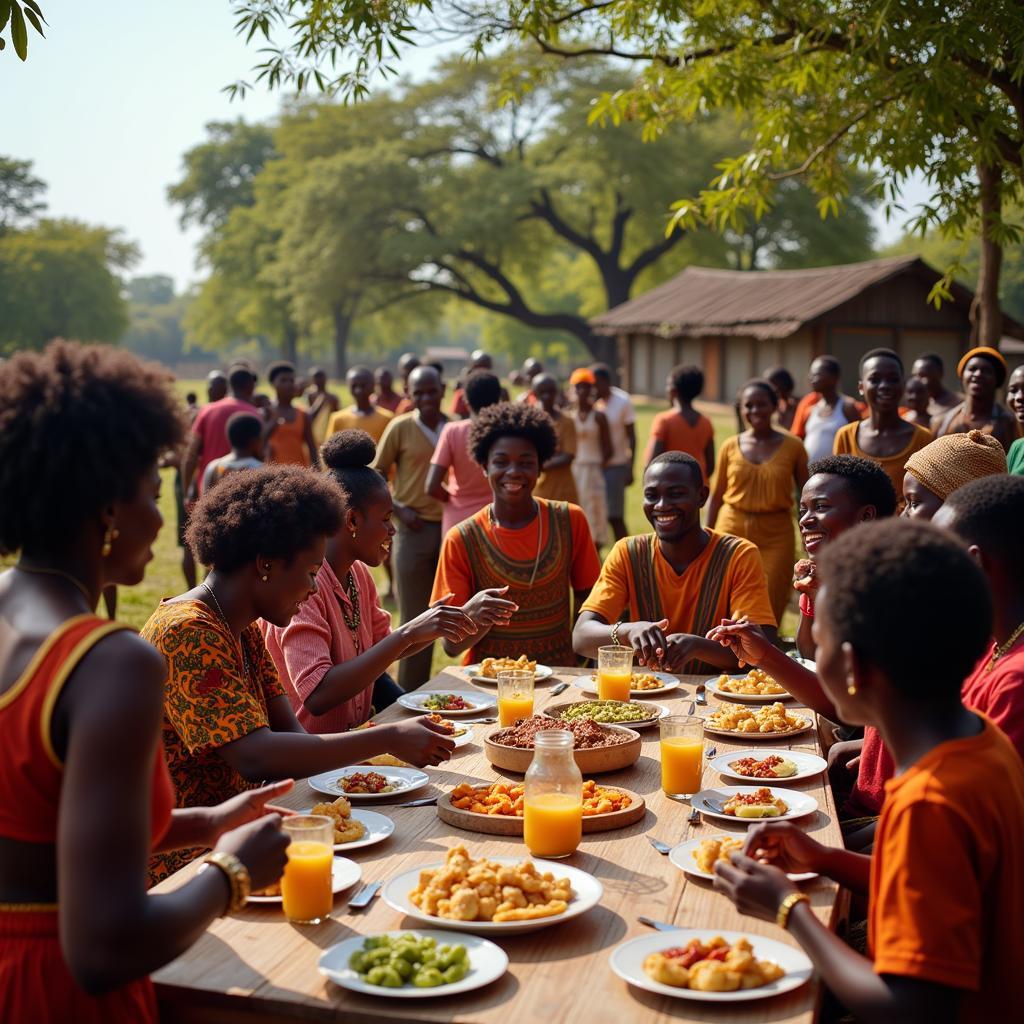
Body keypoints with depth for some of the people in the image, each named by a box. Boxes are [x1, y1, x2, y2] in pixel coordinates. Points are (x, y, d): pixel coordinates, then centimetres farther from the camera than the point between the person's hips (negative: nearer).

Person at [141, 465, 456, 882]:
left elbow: (289, 731, 5)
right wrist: (389, 738, -29)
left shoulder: (245, 628, 11)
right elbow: (254, 757, -31)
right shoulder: (188, 634, -21)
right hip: (179, 860, -9)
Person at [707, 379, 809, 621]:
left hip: (776, 536, -1)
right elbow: (716, 496, 7)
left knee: (770, 611, 1)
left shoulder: (792, 447, 0)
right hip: (733, 531, 1)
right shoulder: (730, 447, 3)